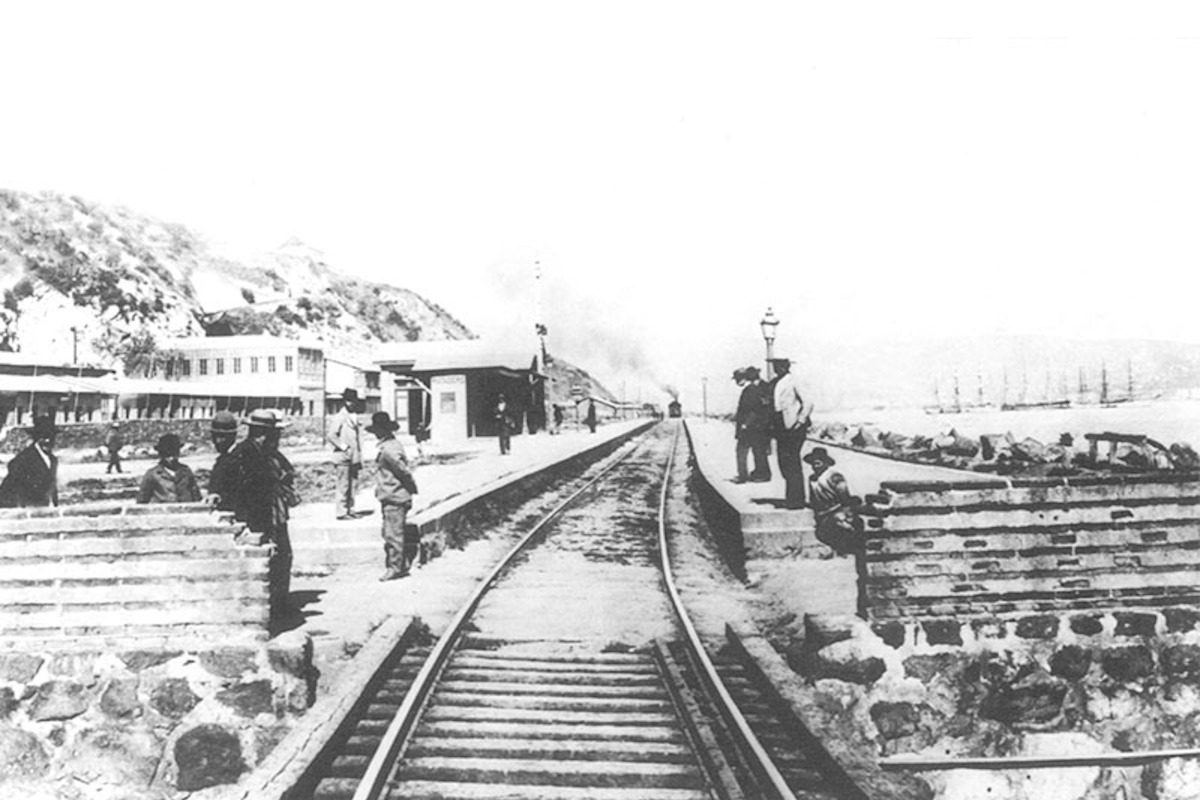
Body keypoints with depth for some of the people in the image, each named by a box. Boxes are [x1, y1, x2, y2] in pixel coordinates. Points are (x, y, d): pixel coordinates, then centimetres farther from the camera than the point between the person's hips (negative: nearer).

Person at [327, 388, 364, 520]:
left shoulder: (355, 417, 15)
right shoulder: (340, 417, -8)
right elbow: (332, 435, -13)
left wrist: (359, 458, 17)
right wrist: (343, 447, -15)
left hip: (354, 458, 7)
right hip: (343, 457, -7)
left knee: (351, 485, 10)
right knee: (343, 485, -6)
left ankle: (350, 510, 16)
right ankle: (341, 512, -3)